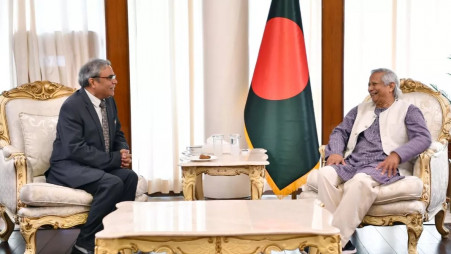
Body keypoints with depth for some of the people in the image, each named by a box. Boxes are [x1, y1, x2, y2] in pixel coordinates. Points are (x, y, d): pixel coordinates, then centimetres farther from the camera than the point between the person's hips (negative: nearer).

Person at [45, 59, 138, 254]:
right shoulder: (72, 106, -17)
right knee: (112, 183, -31)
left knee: (130, 177, -20)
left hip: (101, 165, 7)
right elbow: (75, 149, -24)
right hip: (69, 167, -7)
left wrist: (124, 153, -6)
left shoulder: (109, 101, 7)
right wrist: (115, 159, -23)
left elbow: (118, 135, 18)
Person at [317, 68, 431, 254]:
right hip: (352, 162, 5)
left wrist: (397, 155, -20)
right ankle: (341, 239, -27)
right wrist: (336, 152, -1)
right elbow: (340, 131, 21)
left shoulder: (408, 111, 12)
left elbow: (423, 138, -3)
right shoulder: (361, 109, 27)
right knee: (325, 173, -27)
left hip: (383, 166, -4)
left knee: (361, 180, -38)